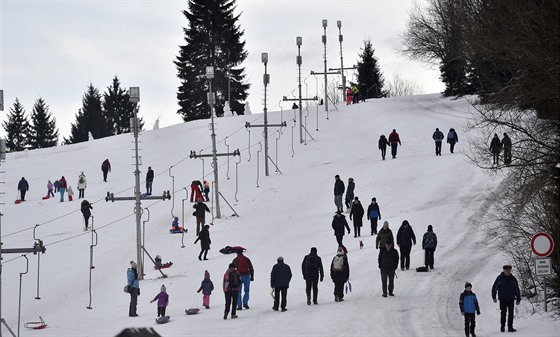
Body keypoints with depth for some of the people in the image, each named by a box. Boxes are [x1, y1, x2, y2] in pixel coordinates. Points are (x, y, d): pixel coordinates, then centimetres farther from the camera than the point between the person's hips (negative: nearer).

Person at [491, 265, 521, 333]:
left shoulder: (513, 279, 9)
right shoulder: (499, 278, 1)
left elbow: (517, 290, 15)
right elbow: (494, 288, 4)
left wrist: (518, 299, 13)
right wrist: (494, 297, -4)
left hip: (511, 299, 2)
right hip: (503, 299, -2)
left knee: (511, 313, -1)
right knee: (503, 313, -3)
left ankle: (510, 327, 1)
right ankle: (502, 326, 5)